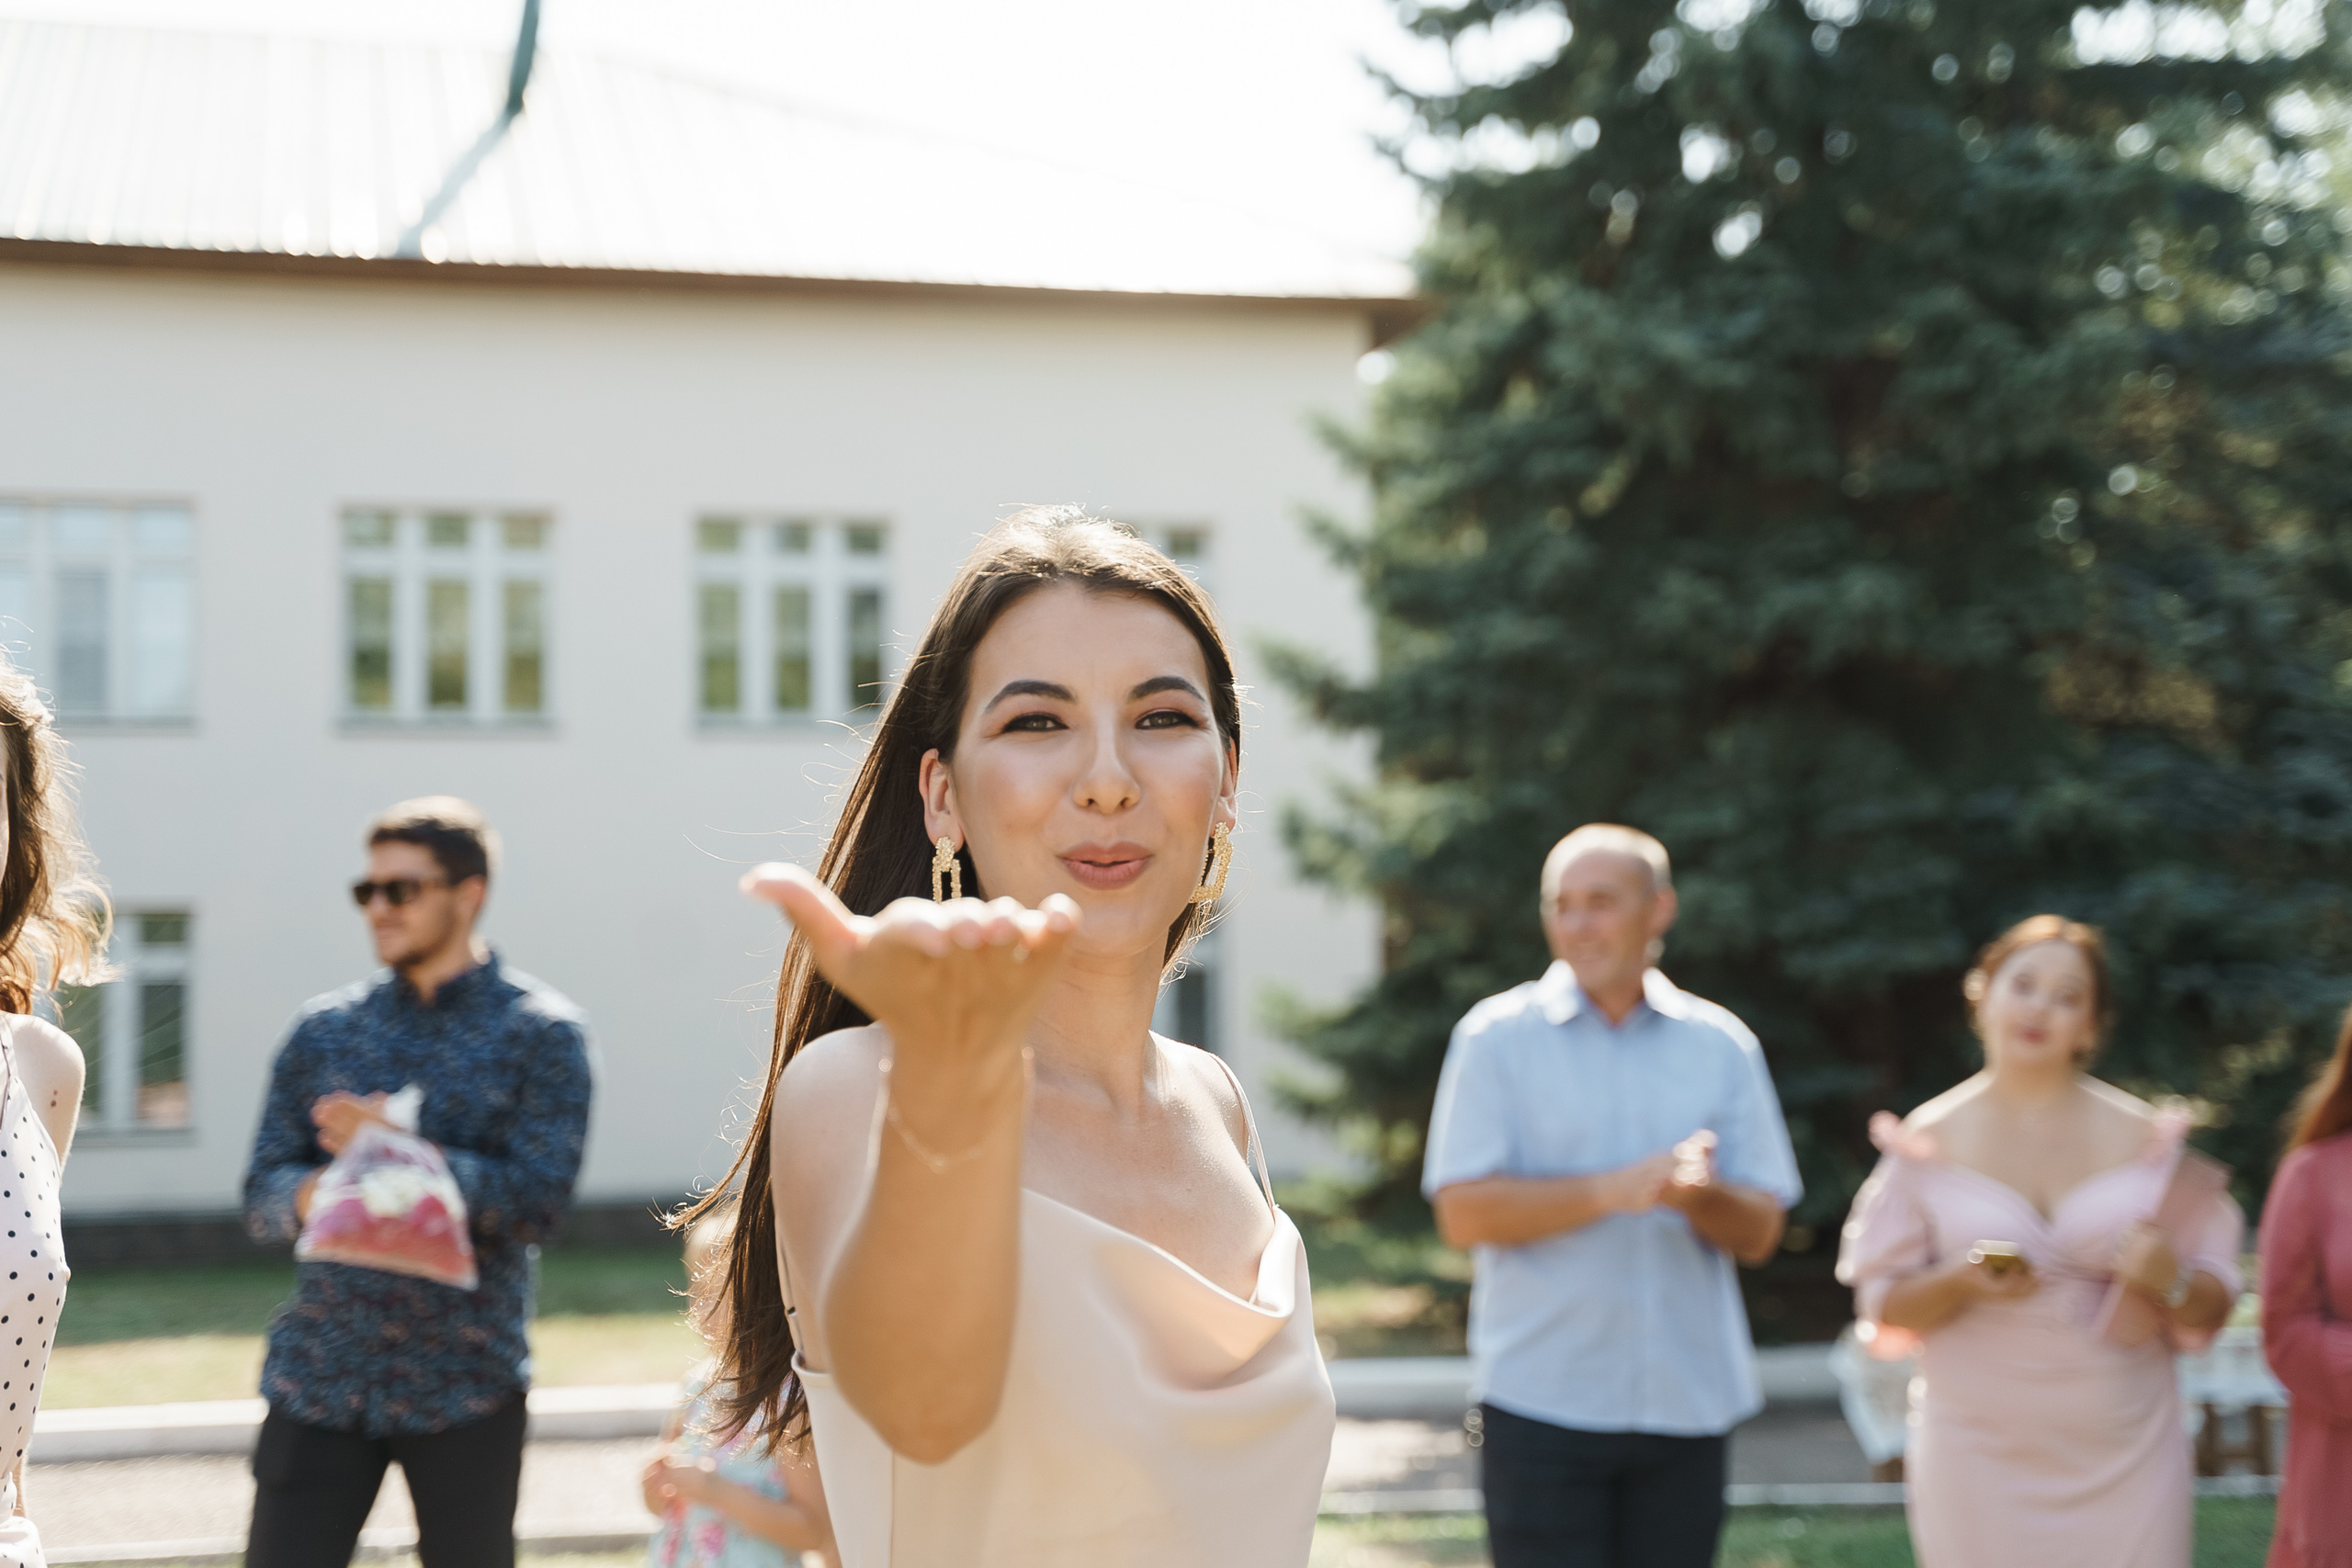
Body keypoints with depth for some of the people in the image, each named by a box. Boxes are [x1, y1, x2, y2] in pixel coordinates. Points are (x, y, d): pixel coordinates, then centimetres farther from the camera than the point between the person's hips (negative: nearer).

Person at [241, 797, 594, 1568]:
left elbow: (537, 1201, -12)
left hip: (466, 1387, -2)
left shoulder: (541, 1034, -2)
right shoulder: (324, 1029, 9)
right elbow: (261, 1198, 5)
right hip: (319, 1379, 2)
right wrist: (315, 1192, -18)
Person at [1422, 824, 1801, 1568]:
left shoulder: (1722, 1045, 8)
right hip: (1541, 1402, -3)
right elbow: (1464, 1214, -8)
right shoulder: (1498, 1037, 1)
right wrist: (1613, 1190, -18)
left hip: (1689, 1401, 3)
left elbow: (1759, 1233, 6)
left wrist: (1699, 1196, -17)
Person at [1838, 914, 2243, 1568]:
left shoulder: (2142, 1137, 4)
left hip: (2123, 1459, 1)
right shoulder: (1934, 1141, 3)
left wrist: (2171, 1282, -15)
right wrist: (1963, 1283, -15)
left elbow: (2213, 1306, 6)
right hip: (1980, 1459, -1)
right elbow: (1881, 1305, 4)